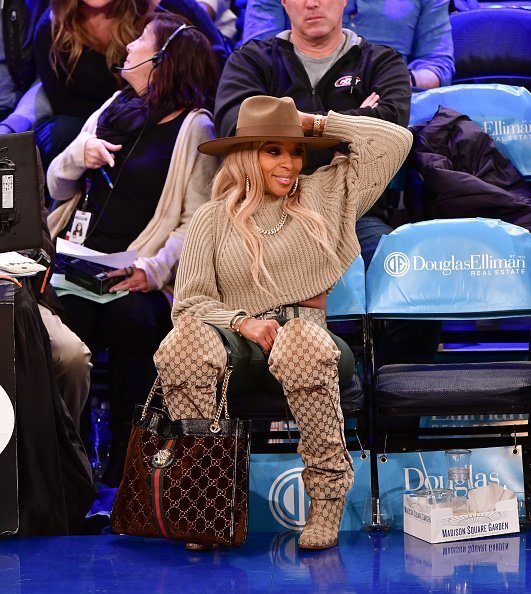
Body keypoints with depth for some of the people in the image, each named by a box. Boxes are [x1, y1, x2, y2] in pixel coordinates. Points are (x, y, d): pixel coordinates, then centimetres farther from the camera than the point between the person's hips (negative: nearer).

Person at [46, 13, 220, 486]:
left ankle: (123, 468, -23)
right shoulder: (117, 109, 21)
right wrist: (78, 157, 1)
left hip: (139, 279, -4)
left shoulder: (194, 128, 3)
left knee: (132, 320, -36)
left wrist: (154, 269, -22)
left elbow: (197, 223, -6)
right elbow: (57, 187, 23)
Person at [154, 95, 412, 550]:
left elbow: (396, 141, 15)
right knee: (186, 339, -36)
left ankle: (329, 494, -28)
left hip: (311, 332, 0)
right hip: (242, 343, 0)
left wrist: (318, 124, 15)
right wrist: (242, 321, -13)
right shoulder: (213, 218, 13)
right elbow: (190, 302, 5)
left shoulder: (323, 194, 18)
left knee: (302, 341, -40)